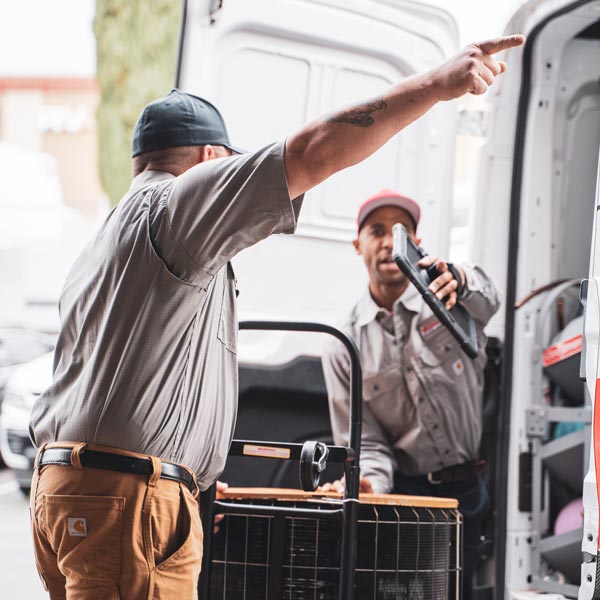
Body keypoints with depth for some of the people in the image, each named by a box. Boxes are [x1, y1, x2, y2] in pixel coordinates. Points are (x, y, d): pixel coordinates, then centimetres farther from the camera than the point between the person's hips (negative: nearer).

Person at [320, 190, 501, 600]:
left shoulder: (449, 302, -1)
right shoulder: (345, 347, 4)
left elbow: (486, 299, -28)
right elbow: (362, 440, 2)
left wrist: (458, 280, -52)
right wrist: (369, 483, -20)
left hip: (465, 492, 0)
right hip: (401, 494, 0)